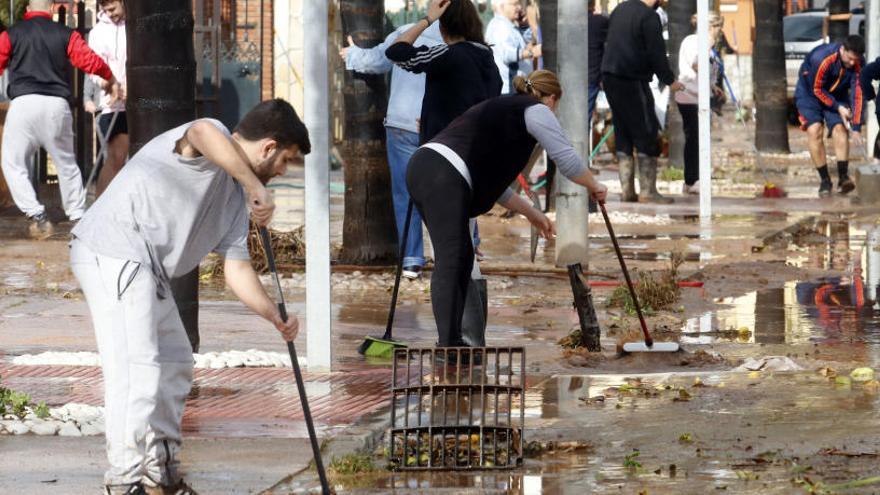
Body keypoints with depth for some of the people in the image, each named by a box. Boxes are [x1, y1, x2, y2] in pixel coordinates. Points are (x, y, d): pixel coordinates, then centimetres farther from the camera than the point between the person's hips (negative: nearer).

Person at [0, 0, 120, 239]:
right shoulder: (66, 34, 10)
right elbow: (90, 61, 1)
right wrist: (111, 80, 18)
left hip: (24, 102, -2)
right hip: (57, 104, 2)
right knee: (66, 163, 17)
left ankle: (37, 215, -9)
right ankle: (78, 217, 18)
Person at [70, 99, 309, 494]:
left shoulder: (235, 200, 20)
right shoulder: (216, 142, -8)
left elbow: (237, 270, 17)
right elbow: (203, 134, -35)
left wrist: (276, 318, 6)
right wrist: (255, 186, -34)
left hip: (143, 269, 11)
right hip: (111, 251, -11)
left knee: (175, 365, 19)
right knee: (137, 369, -17)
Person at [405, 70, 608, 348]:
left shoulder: (504, 109, 33)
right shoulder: (536, 110, 8)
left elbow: (492, 183, 34)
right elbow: (566, 158, 4)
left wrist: (531, 214, 37)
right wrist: (594, 186, 21)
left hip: (423, 168, 9)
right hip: (443, 177, -9)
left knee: (462, 257, 14)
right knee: (449, 262, -15)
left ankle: (451, 341, 13)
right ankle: (447, 344, -23)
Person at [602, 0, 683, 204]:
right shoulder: (649, 17, -12)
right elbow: (656, 53, -13)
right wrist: (670, 80, -2)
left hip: (609, 77, 8)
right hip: (632, 80, -8)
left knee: (623, 134, 13)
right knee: (646, 133, -2)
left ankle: (627, 189, 12)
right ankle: (647, 190, -5)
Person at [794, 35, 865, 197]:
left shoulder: (858, 64, -21)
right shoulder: (820, 58, -35)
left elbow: (858, 94, -19)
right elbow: (817, 90, -23)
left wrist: (856, 127, -21)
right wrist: (838, 108, -21)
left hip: (836, 95, 3)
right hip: (809, 93, -3)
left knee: (840, 129, -16)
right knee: (814, 131, -19)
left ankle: (843, 177, -19)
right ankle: (825, 180, -13)